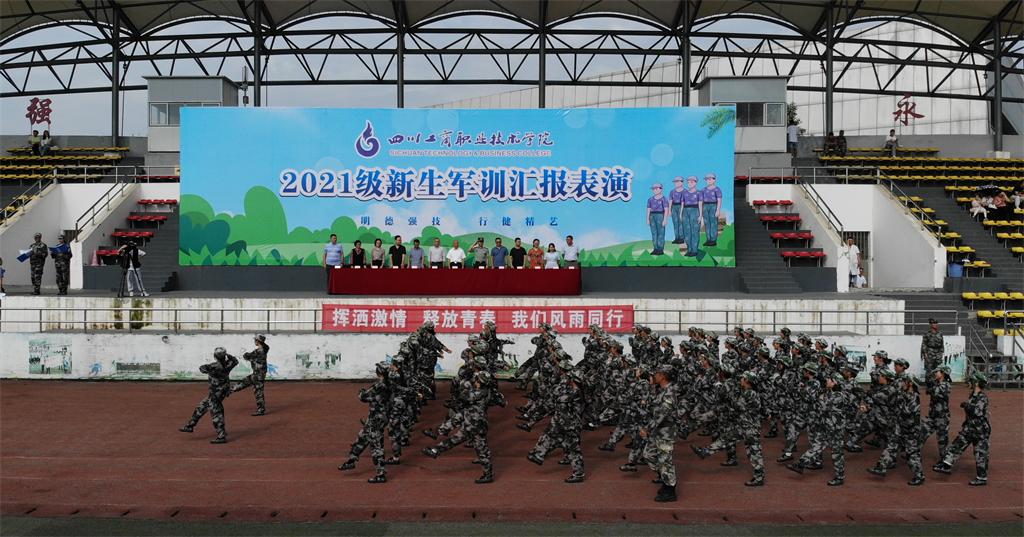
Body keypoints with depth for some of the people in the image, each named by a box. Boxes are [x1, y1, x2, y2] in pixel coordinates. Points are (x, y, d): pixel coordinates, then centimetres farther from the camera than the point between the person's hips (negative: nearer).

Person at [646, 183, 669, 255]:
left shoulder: (664, 199, -5)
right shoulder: (650, 199, 10)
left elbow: (666, 210, -10)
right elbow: (648, 210, 10)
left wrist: (665, 220, -16)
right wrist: (648, 219, 4)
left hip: (661, 216, -5)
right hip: (652, 217, 5)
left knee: (661, 233, -3)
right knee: (654, 233, 5)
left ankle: (661, 250, 1)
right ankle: (655, 249, 10)